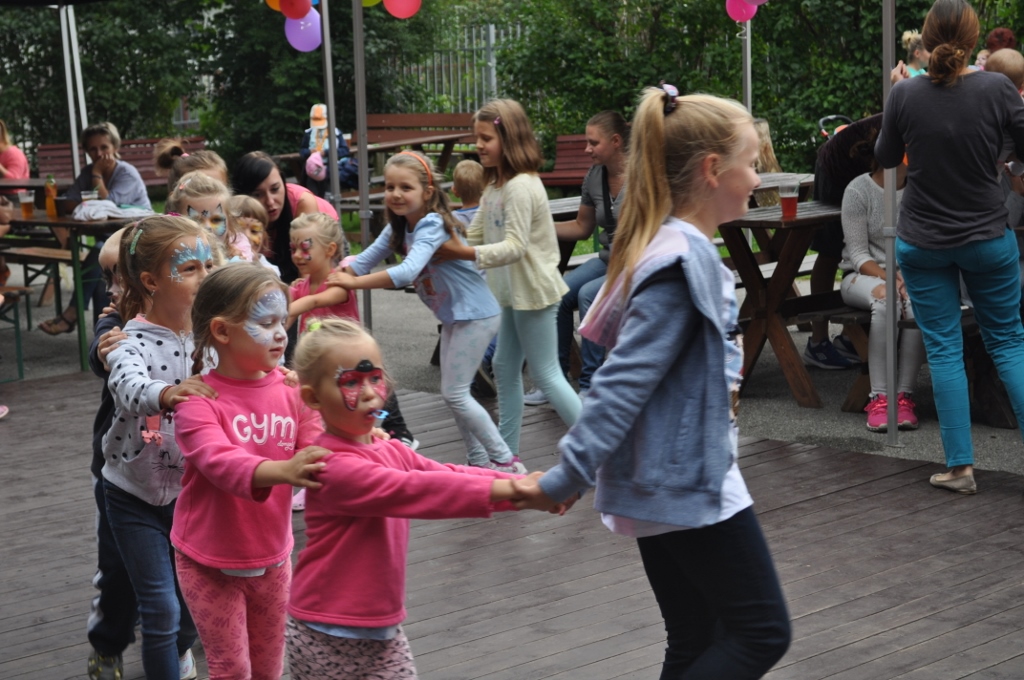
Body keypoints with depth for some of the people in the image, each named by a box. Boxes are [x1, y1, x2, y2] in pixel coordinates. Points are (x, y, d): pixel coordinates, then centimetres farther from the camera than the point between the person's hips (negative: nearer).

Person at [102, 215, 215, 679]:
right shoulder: (132, 342, -22)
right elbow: (130, 386, -43)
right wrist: (166, 393, -64)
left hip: (190, 488, 5)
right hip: (136, 496, -4)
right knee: (161, 608, -3)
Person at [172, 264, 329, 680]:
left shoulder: (293, 391, -5)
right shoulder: (197, 399, -18)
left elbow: (316, 460, -8)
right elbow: (220, 462, -35)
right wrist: (281, 471, -54)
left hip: (272, 558, 4)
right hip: (210, 563, -4)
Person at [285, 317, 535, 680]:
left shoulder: (392, 452, 7)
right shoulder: (335, 466, -21)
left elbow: (448, 474, -2)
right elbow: (412, 490, -30)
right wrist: (509, 490, -35)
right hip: (329, 640, -8)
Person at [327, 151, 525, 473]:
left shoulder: (431, 225, -25)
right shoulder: (398, 228, 2)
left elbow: (407, 272, -40)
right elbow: (363, 261, 0)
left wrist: (353, 283, -36)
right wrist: (331, 275, -17)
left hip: (475, 315, -9)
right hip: (453, 317, 9)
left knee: (454, 393, -7)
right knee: (453, 392, 12)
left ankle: (506, 461, 2)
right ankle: (479, 461, 24)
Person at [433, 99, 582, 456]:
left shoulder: (521, 186, -21)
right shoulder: (495, 185, 9)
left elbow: (515, 247, -27)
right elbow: (474, 235, 11)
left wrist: (462, 252, -34)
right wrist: (444, 248, -4)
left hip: (533, 291, -10)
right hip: (512, 292, 10)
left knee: (545, 374, -4)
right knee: (505, 369, 14)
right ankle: (506, 455, 23)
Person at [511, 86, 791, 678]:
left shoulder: (681, 248, 10)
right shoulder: (685, 262, -21)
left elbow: (625, 378, 15)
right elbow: (623, 381, -25)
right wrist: (565, 482, -25)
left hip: (668, 481, 10)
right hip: (689, 482, -10)